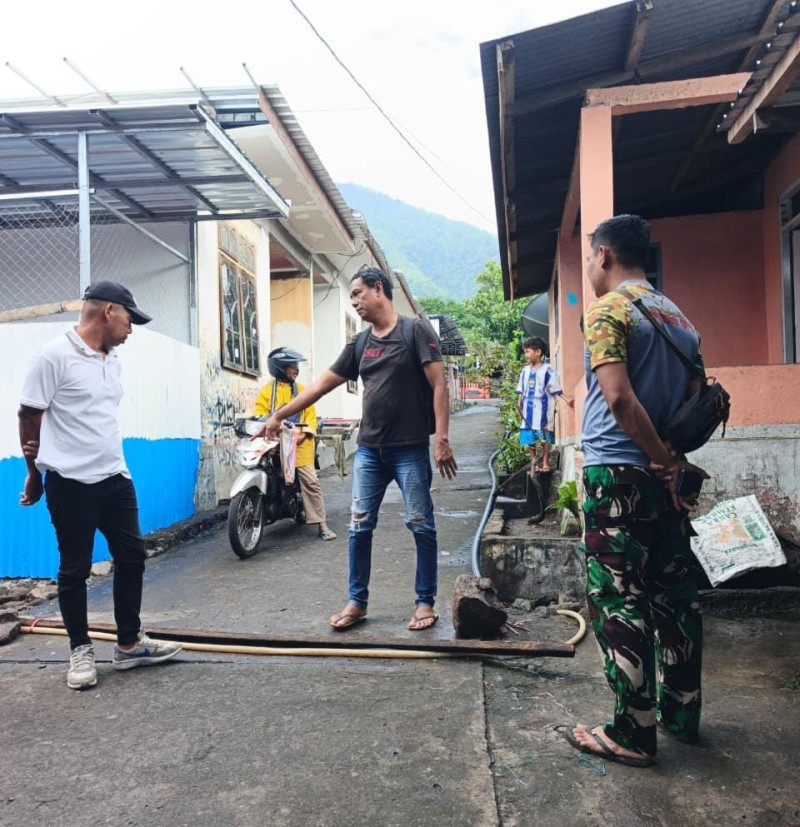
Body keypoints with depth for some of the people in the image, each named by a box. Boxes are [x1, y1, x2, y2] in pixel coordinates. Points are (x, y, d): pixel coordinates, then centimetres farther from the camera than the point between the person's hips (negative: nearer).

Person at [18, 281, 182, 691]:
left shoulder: (113, 360, 10)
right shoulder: (55, 355, -12)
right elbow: (28, 416, -6)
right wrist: (34, 473, 4)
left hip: (116, 478, 7)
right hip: (71, 484, -7)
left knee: (132, 557, 11)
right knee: (75, 569, 6)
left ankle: (129, 644, 24)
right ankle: (81, 650, 22)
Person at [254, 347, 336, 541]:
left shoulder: (302, 390, 14)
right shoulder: (267, 390, 6)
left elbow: (310, 415, 7)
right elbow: (259, 415, -2)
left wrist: (305, 433, -10)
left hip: (299, 445, 1)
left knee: (311, 482, -7)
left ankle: (322, 526, -5)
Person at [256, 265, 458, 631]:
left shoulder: (415, 330, -3)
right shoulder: (359, 344, 13)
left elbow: (439, 385, -8)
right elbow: (321, 384, 15)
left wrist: (442, 439, -16)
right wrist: (279, 416, 13)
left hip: (410, 448, -5)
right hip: (369, 449, 5)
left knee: (421, 525, 2)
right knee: (359, 526, 5)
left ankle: (425, 602, 15)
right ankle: (357, 601, 17)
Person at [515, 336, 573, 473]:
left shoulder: (548, 370, -8)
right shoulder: (525, 370, 9)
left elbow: (556, 390, -7)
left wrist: (566, 400, -18)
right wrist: (519, 404, 4)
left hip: (543, 409, -5)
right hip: (528, 409, 5)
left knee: (545, 437, 0)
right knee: (529, 437, 8)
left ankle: (546, 463, 10)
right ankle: (533, 462, 20)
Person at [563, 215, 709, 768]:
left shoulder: (608, 311, -8)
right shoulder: (679, 317, 15)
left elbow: (619, 397, -20)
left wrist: (665, 461, -13)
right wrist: (674, 459, 11)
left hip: (617, 474, -8)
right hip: (665, 476, 8)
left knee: (618, 602, 0)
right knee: (674, 594, 15)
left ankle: (633, 734, 9)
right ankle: (681, 712, 29)